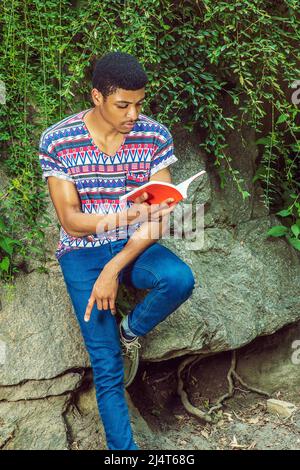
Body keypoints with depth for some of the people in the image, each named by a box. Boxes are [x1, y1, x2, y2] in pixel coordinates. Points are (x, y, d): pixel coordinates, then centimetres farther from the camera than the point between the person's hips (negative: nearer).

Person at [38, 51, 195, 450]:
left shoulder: (155, 136, -8)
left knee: (180, 279, -32)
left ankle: (130, 331, -1)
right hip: (83, 251, -2)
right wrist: (124, 216, -33)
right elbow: (71, 221, -13)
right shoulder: (57, 141, -12)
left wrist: (113, 271, -19)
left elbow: (160, 217, -9)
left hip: (135, 246, 2)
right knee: (107, 368, -10)